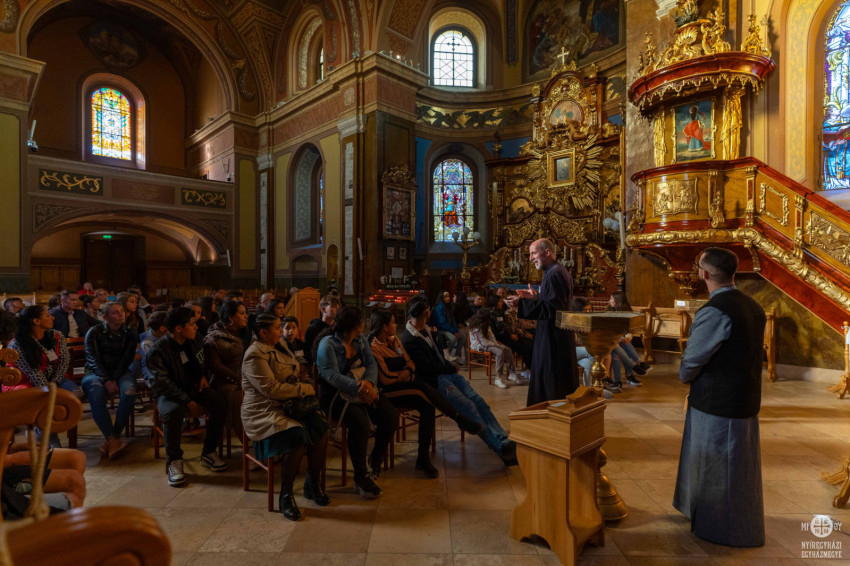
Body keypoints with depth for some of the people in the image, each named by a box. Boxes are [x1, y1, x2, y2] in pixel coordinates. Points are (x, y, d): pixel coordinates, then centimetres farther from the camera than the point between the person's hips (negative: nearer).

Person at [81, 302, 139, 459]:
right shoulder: (94, 333, 0)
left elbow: (127, 358, -1)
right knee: (96, 395, -34)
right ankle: (112, 439, -29)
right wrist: (106, 381, -20)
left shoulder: (130, 333, 5)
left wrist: (115, 379, -15)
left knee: (129, 392, -32)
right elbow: (93, 359, -7)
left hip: (121, 372, 1)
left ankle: (114, 438, -20)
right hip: (96, 373, -1)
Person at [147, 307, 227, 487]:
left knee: (219, 403, -22)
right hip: (169, 392, -5)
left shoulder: (192, 342, 3)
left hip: (193, 386, 5)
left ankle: (208, 452, -4)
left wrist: (202, 376, 4)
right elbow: (163, 382, -19)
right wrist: (187, 401, -25)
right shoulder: (158, 351, -16)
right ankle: (174, 461, -17)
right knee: (173, 411, -38)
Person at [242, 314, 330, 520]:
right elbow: (271, 389, -22)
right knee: (297, 437, -30)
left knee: (321, 429, -14)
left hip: (290, 405, 8)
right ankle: (285, 495, -9)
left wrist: (307, 385, 0)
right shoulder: (255, 355, -14)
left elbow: (297, 374, 22)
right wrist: (304, 389, -16)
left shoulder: (280, 346, 13)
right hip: (264, 412, -8)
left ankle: (312, 484, 7)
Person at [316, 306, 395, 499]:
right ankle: (361, 476, -11)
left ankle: (376, 456, 17)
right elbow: (333, 376, -20)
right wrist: (358, 389, -31)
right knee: (360, 422, -31)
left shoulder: (360, 340, 12)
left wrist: (368, 381, -19)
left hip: (364, 391, 7)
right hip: (337, 395, -6)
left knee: (391, 417, -13)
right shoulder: (328, 344, -10)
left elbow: (371, 364, 4)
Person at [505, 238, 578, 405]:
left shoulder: (554, 274, -18)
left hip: (553, 338, -11)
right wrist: (535, 297, 11)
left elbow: (553, 308, -25)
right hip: (558, 335, 11)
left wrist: (521, 303, -26)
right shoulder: (558, 271, 13)